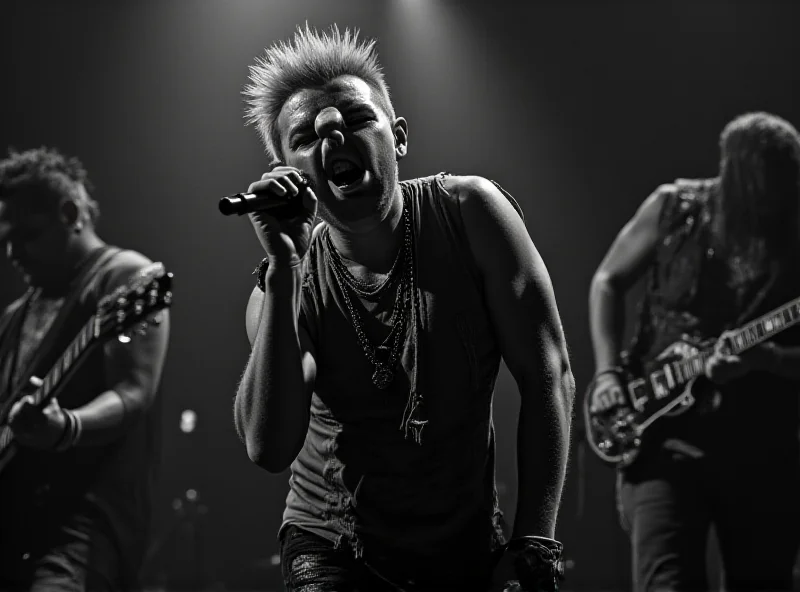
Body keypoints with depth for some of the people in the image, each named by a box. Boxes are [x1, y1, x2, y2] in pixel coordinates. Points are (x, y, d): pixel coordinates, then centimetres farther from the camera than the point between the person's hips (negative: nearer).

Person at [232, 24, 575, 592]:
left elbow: (547, 373, -11)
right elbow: (270, 448, -24)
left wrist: (534, 547, -16)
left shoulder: (467, 212, -12)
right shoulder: (291, 285, -11)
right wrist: (283, 269, -28)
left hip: (469, 546, 1)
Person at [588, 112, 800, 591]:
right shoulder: (674, 210, -2)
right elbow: (608, 281, 11)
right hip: (666, 434, -1)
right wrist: (608, 373, 0)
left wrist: (761, 358, -25)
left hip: (761, 452, 1)